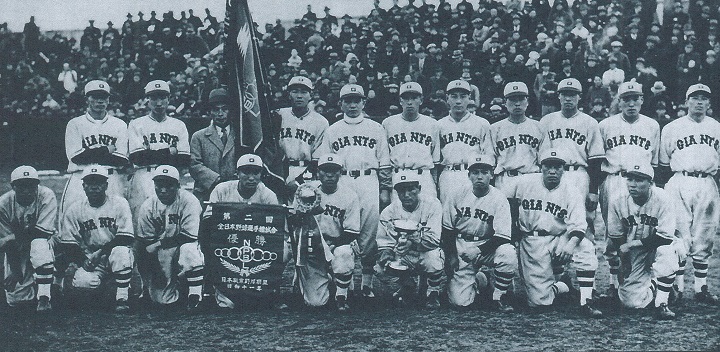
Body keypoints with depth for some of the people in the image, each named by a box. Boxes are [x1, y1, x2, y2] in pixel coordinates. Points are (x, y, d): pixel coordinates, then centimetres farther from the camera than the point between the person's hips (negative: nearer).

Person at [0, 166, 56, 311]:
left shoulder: (46, 196, -19)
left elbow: (43, 232, -23)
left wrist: (15, 237, -24)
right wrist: (15, 271, -18)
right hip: (15, 251, 2)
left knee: (39, 244, -39)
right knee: (15, 299, -8)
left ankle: (44, 298, -29)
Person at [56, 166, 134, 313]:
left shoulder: (119, 203, -4)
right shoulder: (74, 210, 3)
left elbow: (126, 238, -12)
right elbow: (68, 244, 2)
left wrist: (101, 252, -21)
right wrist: (82, 261, -15)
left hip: (113, 255, -1)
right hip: (89, 260, 1)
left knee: (121, 251, -37)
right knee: (83, 281, -31)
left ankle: (122, 299, -24)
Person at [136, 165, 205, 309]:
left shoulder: (189, 201, -15)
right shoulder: (148, 207, -3)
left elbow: (189, 237, -20)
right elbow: (144, 243, -2)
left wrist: (160, 243, -16)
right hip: (161, 252, 3)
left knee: (189, 250, -38)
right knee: (161, 299, -6)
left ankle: (195, 298, -27)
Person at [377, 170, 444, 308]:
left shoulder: (432, 205, -16)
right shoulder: (389, 211, -6)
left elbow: (434, 240, -25)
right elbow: (383, 244, -5)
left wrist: (414, 240, -43)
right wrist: (386, 258, -28)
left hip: (425, 253, -3)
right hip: (404, 258, 4)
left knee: (433, 256, -37)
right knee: (385, 263, -25)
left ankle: (433, 292, -4)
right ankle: (407, 285, 10)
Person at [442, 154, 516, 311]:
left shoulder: (499, 198, -9)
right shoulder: (458, 196, -2)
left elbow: (502, 237, -15)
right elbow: (447, 229, 7)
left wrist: (479, 250, -27)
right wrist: (452, 256, -2)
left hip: (487, 246, -1)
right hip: (460, 248, 1)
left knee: (508, 253, -36)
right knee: (459, 301, -14)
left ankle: (499, 296, -11)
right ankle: (478, 280, 22)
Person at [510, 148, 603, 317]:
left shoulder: (571, 190, -6)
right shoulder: (525, 183, -1)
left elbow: (578, 225, -16)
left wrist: (571, 243, -36)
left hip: (560, 238, 0)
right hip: (532, 242, 0)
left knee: (586, 248, -34)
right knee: (540, 301, -10)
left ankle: (586, 301, -24)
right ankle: (564, 285, 24)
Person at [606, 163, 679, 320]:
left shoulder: (662, 199, -21)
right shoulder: (618, 202, -13)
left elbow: (665, 238, -24)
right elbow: (616, 239, -3)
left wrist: (632, 244, -23)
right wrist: (625, 267, -9)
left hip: (658, 244, -2)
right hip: (633, 252, 2)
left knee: (666, 252, -39)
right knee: (631, 301, -12)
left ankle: (662, 304, -21)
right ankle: (653, 284, 23)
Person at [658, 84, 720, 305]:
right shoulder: (671, 129, 7)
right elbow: (663, 165, 10)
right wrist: (663, 191, 6)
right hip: (679, 184, -2)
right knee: (679, 236, -5)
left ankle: (701, 288, 11)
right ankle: (677, 286, 1)